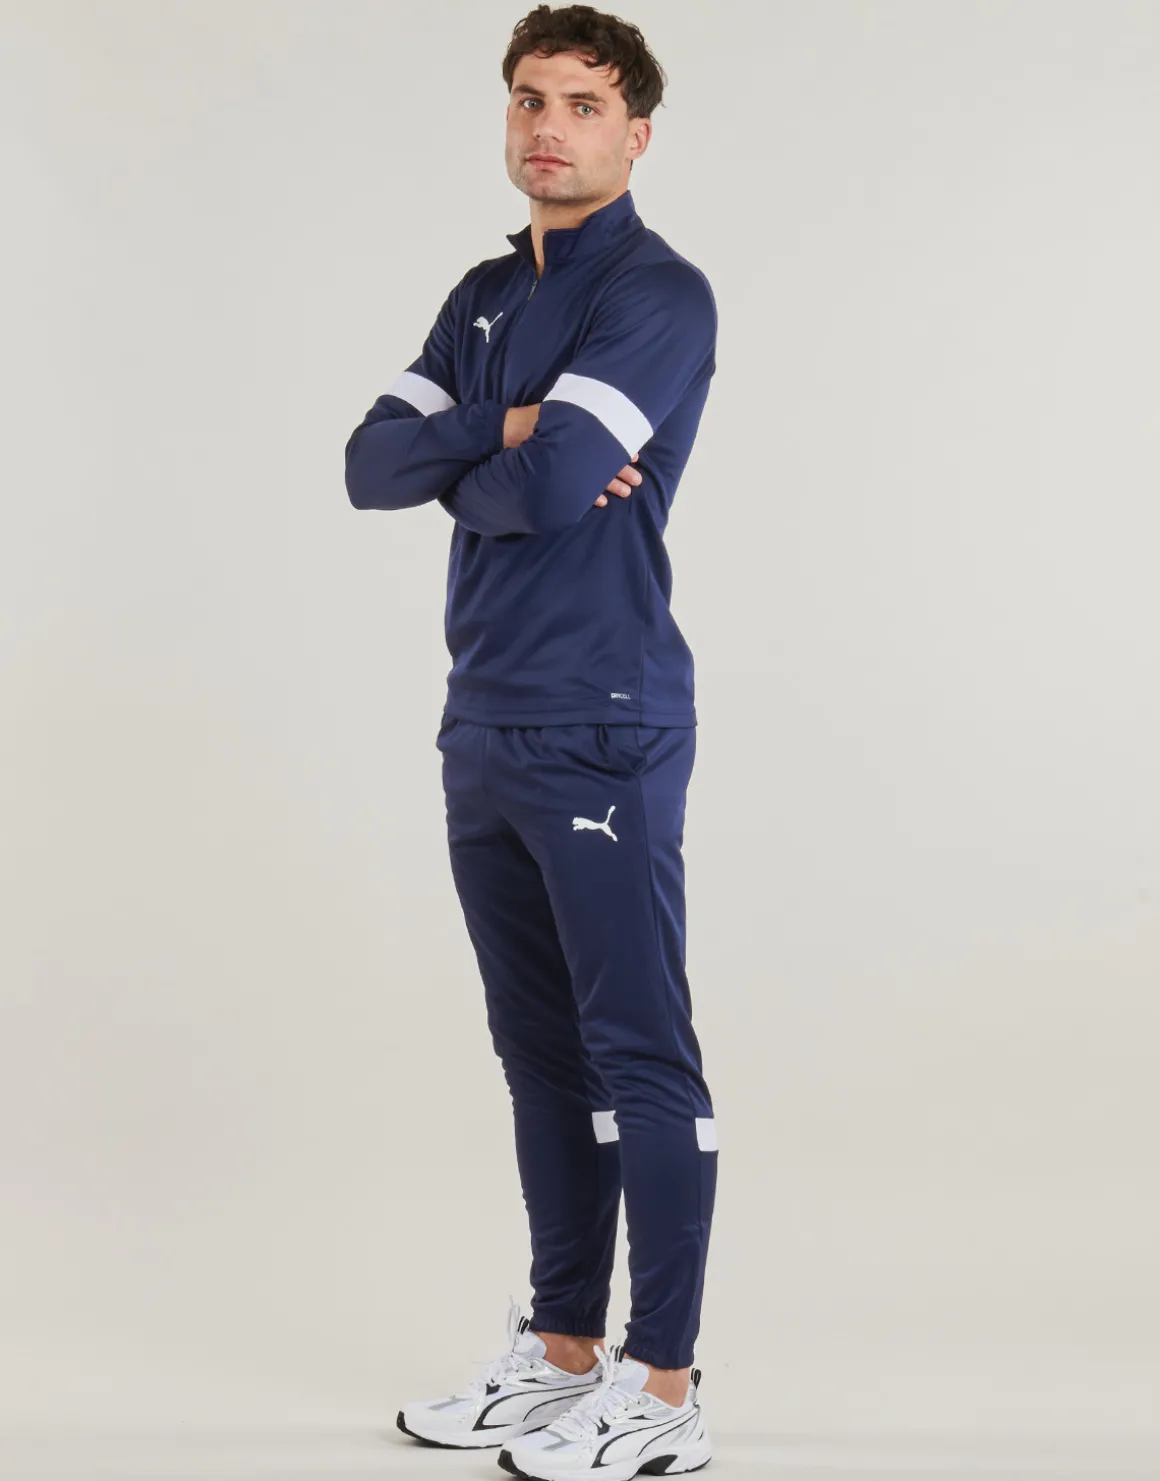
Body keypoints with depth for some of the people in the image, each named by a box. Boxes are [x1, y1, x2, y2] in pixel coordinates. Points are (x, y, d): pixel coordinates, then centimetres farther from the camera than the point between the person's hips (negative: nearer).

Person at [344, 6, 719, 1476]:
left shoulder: (659, 293, -9)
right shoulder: (487, 295, 16)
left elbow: (555, 488, -22)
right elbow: (373, 462, 5)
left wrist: (470, 472, -2)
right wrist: (505, 434, -10)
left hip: (604, 731, -8)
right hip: (484, 728, 8)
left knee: (638, 1058, -3)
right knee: (538, 1050, 14)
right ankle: (564, 1346, 25)